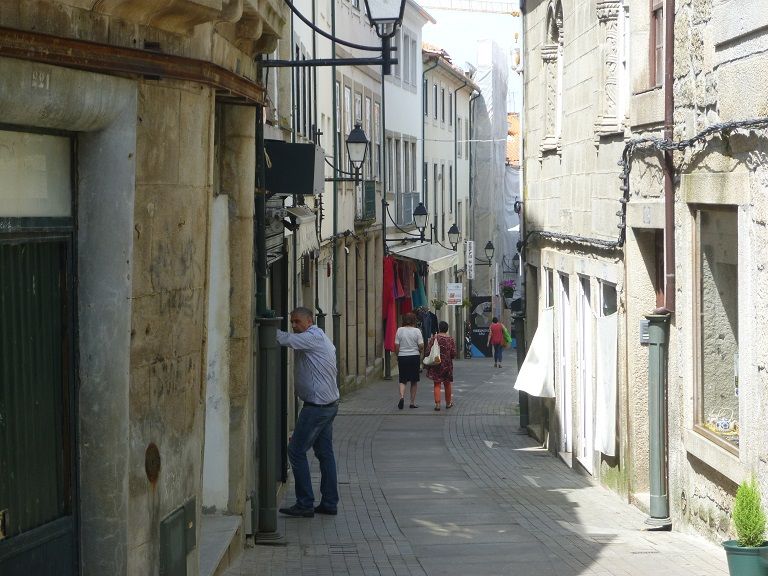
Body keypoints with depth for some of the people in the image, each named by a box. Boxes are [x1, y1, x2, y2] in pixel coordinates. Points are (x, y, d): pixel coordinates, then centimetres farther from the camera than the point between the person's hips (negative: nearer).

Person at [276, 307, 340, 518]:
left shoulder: (313, 337, -14)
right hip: (329, 403, 10)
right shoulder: (321, 338, 17)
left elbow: (285, 339, -21)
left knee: (296, 451, -6)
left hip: (316, 405, -10)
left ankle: (305, 504, -5)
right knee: (325, 452, 12)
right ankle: (329, 502, 14)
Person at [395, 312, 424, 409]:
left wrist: (398, 356, 14)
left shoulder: (400, 330, -2)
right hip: (414, 357, -1)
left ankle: (402, 396, -19)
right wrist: (420, 353, 13)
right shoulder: (417, 331, -5)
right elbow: (421, 346, -7)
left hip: (402, 357, 1)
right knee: (414, 381, 10)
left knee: (402, 380, 6)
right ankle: (412, 402, 12)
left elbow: (396, 346, -1)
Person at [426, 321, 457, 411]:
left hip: (436, 365, -1)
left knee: (437, 384, 2)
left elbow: (428, 350, -10)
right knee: (447, 384, 16)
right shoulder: (450, 340, -5)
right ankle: (448, 403, 28)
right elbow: (453, 354, -5)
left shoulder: (434, 338, -8)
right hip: (447, 365, 1)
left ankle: (437, 404, -9)